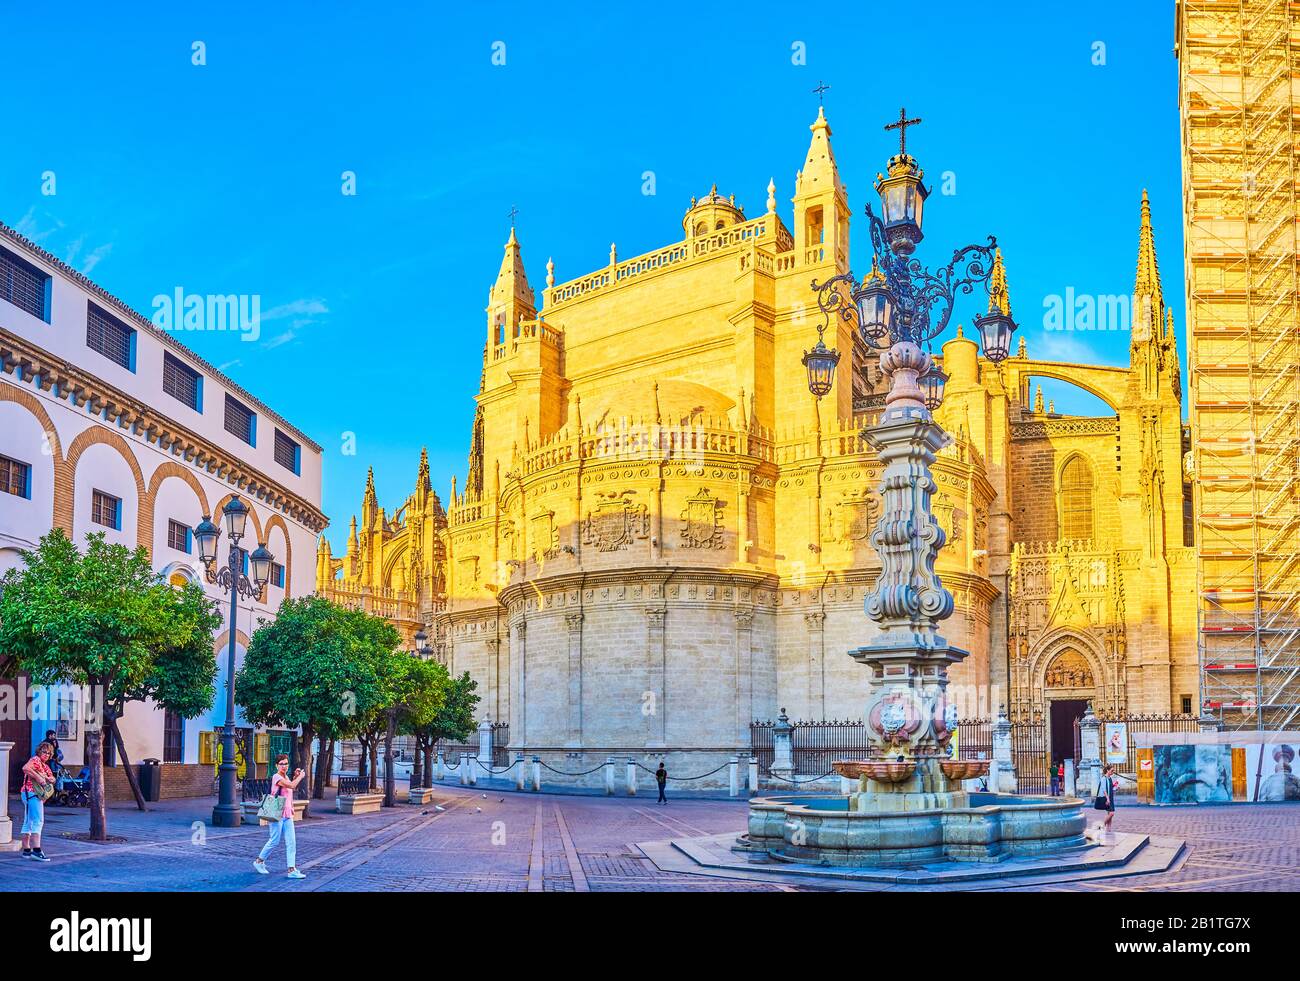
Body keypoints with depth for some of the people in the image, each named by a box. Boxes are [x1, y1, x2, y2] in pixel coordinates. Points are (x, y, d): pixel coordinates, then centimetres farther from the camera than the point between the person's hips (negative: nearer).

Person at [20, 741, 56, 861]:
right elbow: (25, 768, -27)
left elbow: (52, 779, 21)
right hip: (32, 793, -10)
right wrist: (38, 777, -26)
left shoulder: (45, 765, 21)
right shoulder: (35, 760, -7)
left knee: (28, 822, 12)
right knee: (38, 821, -15)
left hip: (38, 795, 10)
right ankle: (36, 850, -21)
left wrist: (49, 779, -1)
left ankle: (26, 850, 17)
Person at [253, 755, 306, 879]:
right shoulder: (276, 777, -12)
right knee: (274, 841, 1)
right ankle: (259, 861, 24)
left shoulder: (286, 777, 14)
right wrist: (300, 776, -10)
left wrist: (295, 776, 19)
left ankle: (292, 870, -2)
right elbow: (292, 785, -25)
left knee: (291, 842, 0)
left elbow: (292, 788, 34)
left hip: (287, 815, 8)